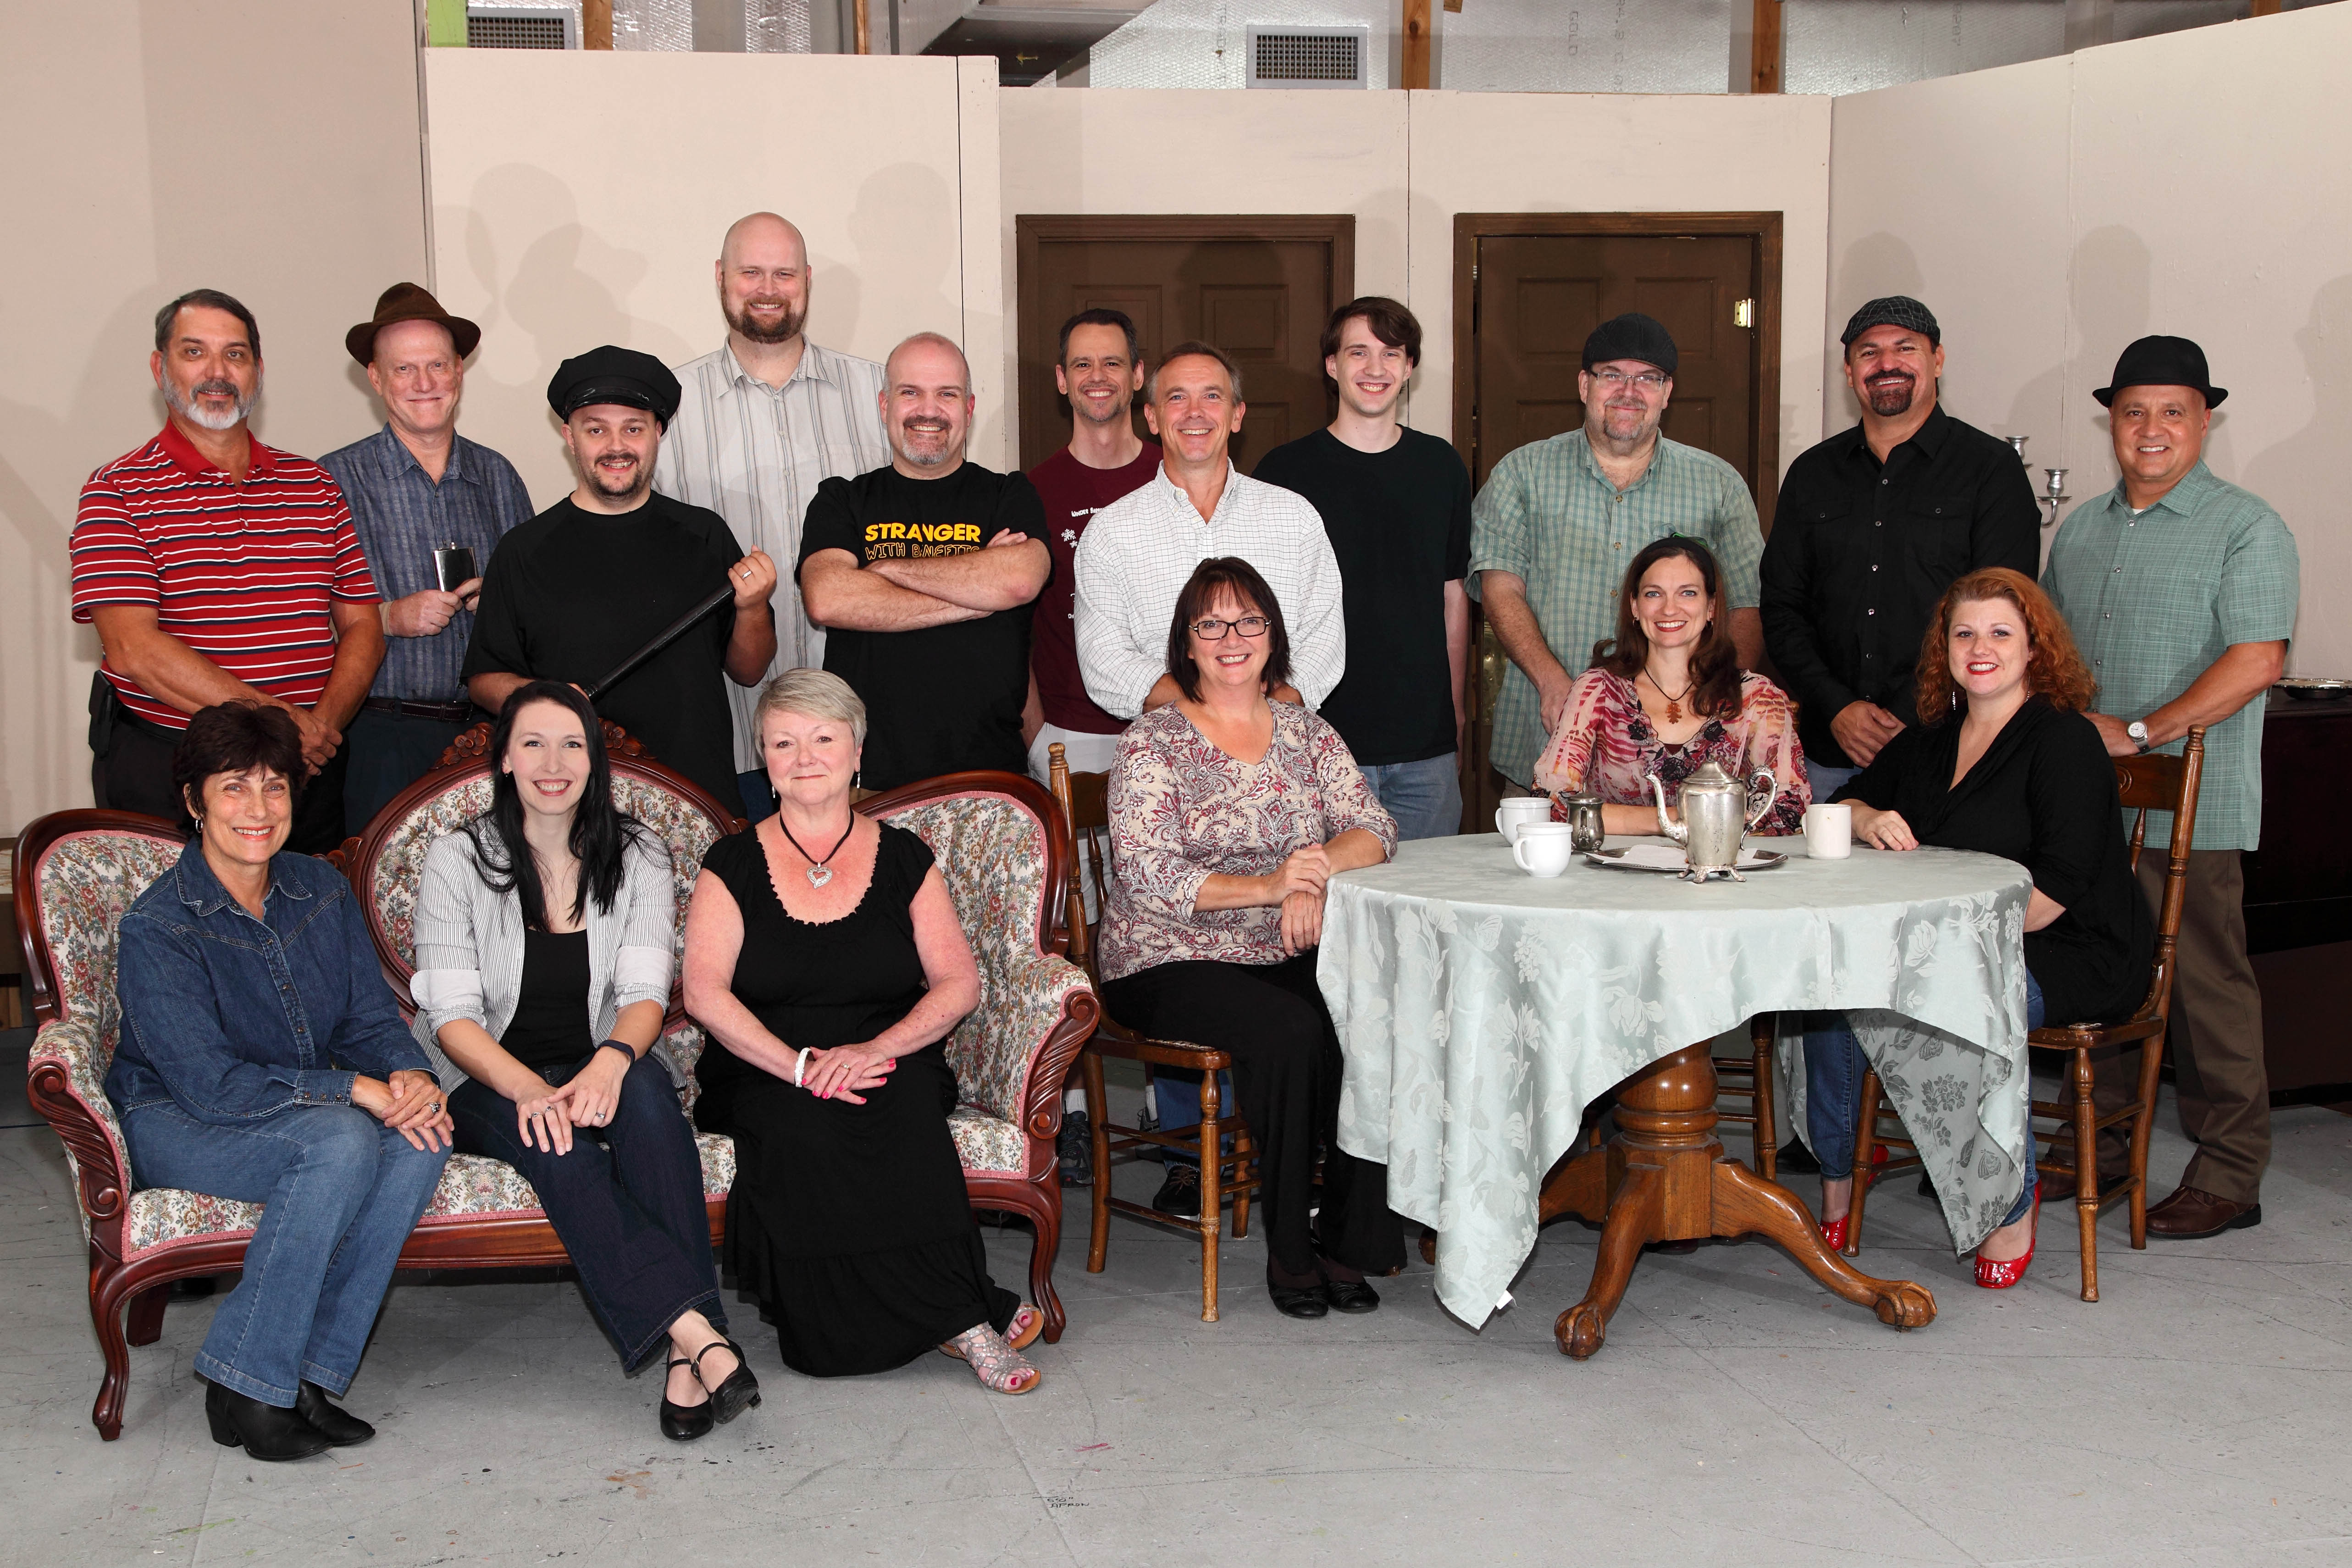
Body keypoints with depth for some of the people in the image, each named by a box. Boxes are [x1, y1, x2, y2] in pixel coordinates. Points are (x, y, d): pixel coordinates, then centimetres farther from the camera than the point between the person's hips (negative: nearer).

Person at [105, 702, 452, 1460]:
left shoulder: (322, 891, 2)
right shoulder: (157, 927, -17)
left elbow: (372, 1018, 4)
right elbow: (210, 1084, -23)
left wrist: (411, 1075, -19)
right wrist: (353, 1088, -28)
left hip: (304, 1108, 6)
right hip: (174, 1124, -6)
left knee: (421, 1137, -25)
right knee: (340, 1141, -34)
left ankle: (312, 1376, -19)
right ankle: (246, 1388, -23)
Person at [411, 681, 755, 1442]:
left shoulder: (639, 860, 4)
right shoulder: (457, 860, -2)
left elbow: (644, 993, -5)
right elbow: (452, 1015, -9)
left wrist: (612, 1060, -30)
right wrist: (529, 1090, -29)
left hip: (601, 1070, 2)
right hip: (487, 1080, -1)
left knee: (645, 1089, -34)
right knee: (552, 1141, -35)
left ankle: (686, 1357, -44)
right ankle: (697, 1331, -47)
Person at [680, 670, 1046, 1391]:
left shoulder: (903, 858, 11)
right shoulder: (733, 866, 8)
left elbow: (959, 982, 4)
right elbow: (705, 992, -4)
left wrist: (875, 1049, -15)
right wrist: (799, 1065, -19)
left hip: (892, 1066, 1)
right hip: (764, 1075, 0)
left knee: (902, 1107, -34)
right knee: (804, 1127, -34)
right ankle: (959, 1314, -29)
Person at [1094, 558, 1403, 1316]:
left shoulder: (1307, 734, 13)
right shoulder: (1151, 744, -2)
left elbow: (1374, 828, 2)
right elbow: (1148, 874, -14)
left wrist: (1317, 870, -21)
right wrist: (1269, 885, -26)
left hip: (1288, 958, 4)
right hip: (1171, 963, -4)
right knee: (1291, 1030, -31)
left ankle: (1350, 1238, -12)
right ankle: (1290, 1248, -16)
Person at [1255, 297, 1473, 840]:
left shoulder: (1442, 466, 10)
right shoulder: (1286, 470, -1)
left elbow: (1454, 596, 15)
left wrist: (1456, 722, 12)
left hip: (1427, 752, 3)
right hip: (1323, 743, -3)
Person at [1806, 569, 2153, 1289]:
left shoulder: (2064, 741, -9)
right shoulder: (1929, 738, 14)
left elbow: (2058, 886, -17)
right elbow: (1845, 802, 22)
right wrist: (1871, 821, -3)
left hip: (2065, 954, -6)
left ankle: (2014, 1202, -14)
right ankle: (1836, 1179, -6)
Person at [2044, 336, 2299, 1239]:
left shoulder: (2245, 529, -4)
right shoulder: (2082, 529, 17)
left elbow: (2257, 660, -14)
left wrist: (2137, 733, -18)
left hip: (2189, 811, -6)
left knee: (2204, 983, -2)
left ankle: (2229, 1172, 6)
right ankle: (2098, 1145, 21)